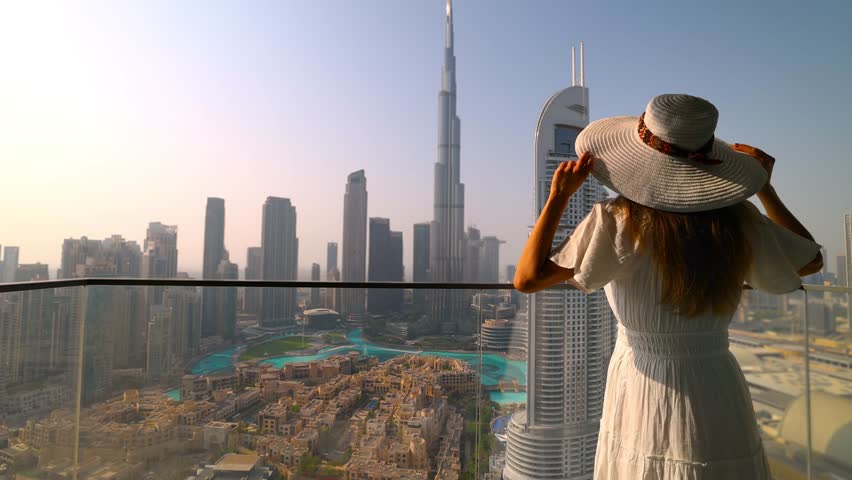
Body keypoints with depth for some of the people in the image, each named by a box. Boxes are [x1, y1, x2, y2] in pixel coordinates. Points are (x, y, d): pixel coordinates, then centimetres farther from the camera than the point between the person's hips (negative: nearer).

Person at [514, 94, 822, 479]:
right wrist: (764, 187, 15)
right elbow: (812, 260, 14)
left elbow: (526, 279, -20)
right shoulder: (739, 221, -6)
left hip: (643, 397, -3)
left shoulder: (619, 221, -19)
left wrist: (558, 195, -14)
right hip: (720, 397, 4)